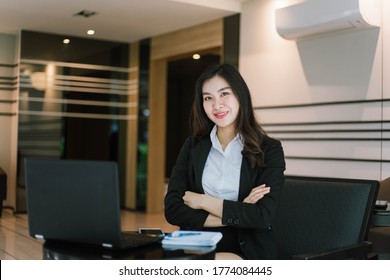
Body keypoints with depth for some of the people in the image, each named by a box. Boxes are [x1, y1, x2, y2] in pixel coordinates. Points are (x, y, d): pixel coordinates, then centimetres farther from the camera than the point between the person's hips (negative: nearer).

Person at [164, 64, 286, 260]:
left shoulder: (269, 149, 0)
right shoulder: (193, 146, 9)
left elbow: (262, 216, -11)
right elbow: (172, 209, -2)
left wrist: (203, 201, -6)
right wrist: (237, 214, -10)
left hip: (246, 252, -3)